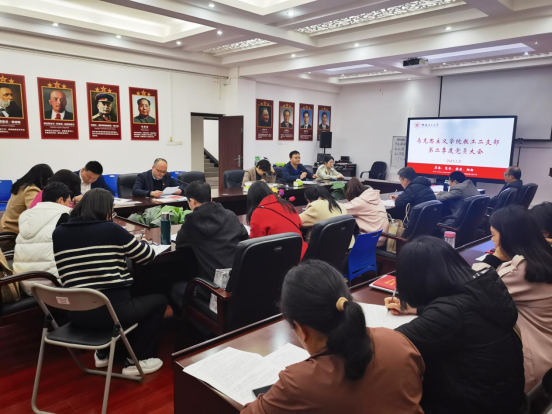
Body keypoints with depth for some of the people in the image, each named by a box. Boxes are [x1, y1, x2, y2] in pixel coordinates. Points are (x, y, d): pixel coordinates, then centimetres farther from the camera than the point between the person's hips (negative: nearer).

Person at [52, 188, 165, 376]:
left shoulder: (58, 233, 4)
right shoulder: (111, 229, -9)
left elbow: (66, 276, 17)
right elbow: (148, 256, 0)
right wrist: (124, 248, 22)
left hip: (77, 313, 6)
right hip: (111, 310, -6)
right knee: (159, 300, 20)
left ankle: (104, 353, 37)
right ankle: (136, 360, 18)